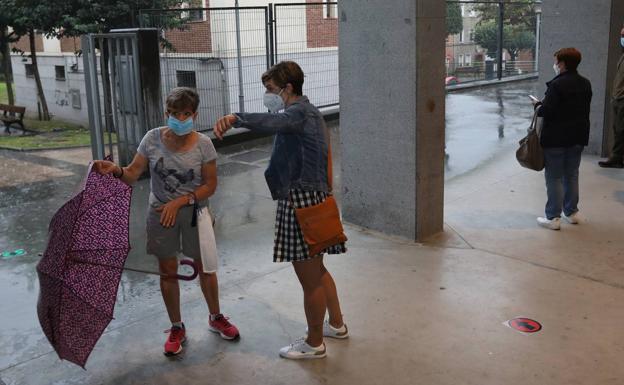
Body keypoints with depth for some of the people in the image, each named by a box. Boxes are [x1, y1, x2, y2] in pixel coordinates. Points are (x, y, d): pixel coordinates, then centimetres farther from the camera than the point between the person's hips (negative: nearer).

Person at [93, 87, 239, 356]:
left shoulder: (203, 144, -12)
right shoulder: (153, 139, -9)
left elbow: (210, 185, -10)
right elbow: (133, 174, -8)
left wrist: (180, 202, -20)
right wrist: (116, 170, -29)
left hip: (193, 211, -1)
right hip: (160, 213, 1)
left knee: (205, 267, 11)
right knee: (167, 272, 9)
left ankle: (216, 318, 35)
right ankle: (177, 329, 27)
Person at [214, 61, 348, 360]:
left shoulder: (300, 113, -17)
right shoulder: (307, 112, 16)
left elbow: (271, 122, -41)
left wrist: (235, 118, -57)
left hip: (301, 201, -11)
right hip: (311, 197, 11)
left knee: (309, 278, 3)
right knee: (317, 269, 24)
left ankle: (314, 343, 18)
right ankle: (336, 324, 39)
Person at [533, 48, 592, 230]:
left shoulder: (557, 85, -18)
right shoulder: (585, 84, 6)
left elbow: (547, 111, -22)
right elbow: (583, 109, 13)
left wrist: (538, 106, 0)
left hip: (556, 138, -7)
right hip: (578, 137, 7)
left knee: (554, 177, 0)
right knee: (572, 175, 18)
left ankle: (553, 217, 4)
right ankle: (572, 212, 27)